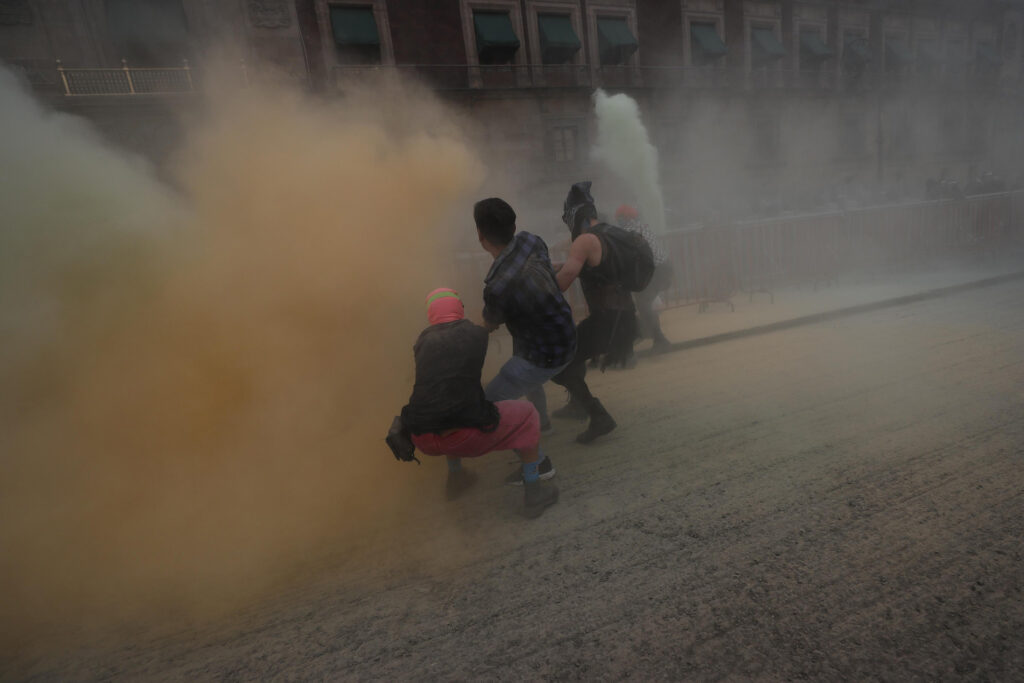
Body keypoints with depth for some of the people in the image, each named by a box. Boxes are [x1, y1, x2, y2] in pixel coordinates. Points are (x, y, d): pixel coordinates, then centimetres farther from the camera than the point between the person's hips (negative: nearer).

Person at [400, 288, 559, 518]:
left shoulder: (423, 341, 14)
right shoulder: (477, 334, 7)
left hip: (422, 439, 5)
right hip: (463, 435, -4)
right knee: (526, 414, 18)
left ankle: (455, 477, 45)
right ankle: (533, 492, 20)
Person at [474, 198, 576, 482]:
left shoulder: (498, 287, -32)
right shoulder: (531, 241, -12)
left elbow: (490, 326, -9)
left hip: (545, 356, -9)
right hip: (565, 338, 9)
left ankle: (537, 463, 10)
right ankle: (541, 420, 61)